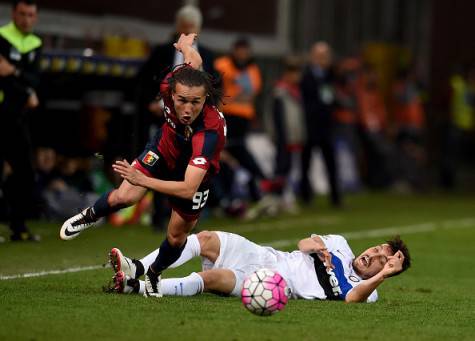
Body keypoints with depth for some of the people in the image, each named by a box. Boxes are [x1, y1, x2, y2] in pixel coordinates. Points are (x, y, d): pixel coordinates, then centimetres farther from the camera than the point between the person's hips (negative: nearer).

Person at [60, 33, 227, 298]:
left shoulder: (210, 132, -47)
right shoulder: (170, 85, -35)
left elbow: (188, 189, -51)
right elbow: (194, 59, -10)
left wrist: (143, 180, -58)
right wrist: (186, 44, 14)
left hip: (196, 172, -3)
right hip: (164, 150, 3)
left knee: (177, 235, 6)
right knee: (124, 197, -13)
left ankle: (154, 275, 41)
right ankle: (90, 216, 25)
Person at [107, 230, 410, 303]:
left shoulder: (364, 289, -2)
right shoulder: (340, 245, 18)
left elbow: (353, 298, -24)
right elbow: (304, 243, 23)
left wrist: (383, 275, -39)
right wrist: (313, 244, -1)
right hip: (264, 256, 6)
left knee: (210, 278, -30)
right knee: (207, 239, -17)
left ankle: (136, 287, -34)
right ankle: (137, 269, -20)